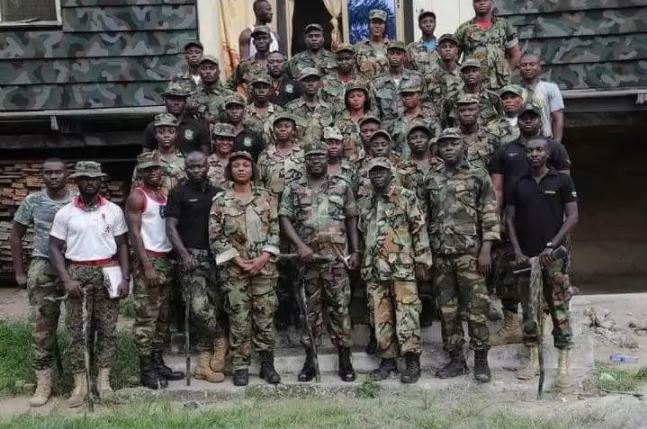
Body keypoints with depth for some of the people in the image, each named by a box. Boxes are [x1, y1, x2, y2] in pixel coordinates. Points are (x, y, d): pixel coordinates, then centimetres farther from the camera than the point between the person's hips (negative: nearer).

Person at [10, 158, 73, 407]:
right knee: (41, 324, -1)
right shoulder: (32, 201, 3)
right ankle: (43, 382, 7)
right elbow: (16, 236, 10)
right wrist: (19, 272, 6)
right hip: (42, 268, 1)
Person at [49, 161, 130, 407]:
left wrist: (125, 278, -2)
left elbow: (122, 245, 7)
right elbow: (55, 248, 2)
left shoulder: (114, 210, 4)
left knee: (107, 328, 4)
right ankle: (80, 383, 8)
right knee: (77, 329, 0)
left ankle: (103, 380, 14)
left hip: (108, 272, 1)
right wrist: (67, 280, -9)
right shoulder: (65, 213, 2)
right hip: (78, 273, -1)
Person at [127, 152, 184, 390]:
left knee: (163, 315, 11)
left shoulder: (165, 195, 15)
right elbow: (134, 233, -13)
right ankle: (146, 369, 1)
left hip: (166, 260, 8)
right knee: (146, 317, -4)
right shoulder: (137, 197, -7)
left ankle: (158, 362, 20)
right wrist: (147, 266, -18)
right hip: (148, 260, -8)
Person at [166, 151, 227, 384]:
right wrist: (184, 254, -15)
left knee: (216, 306, 1)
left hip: (216, 256, 4)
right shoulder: (179, 193, 3)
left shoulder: (218, 193, 15)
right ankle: (220, 341, 6)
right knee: (199, 306, -18)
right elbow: (171, 227, -3)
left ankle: (204, 362, 9)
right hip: (191, 256, -4)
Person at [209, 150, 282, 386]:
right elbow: (215, 237, -2)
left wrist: (264, 257, -10)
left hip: (264, 267, 1)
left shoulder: (265, 196, 5)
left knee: (265, 317, 5)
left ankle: (267, 364, 16)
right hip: (234, 269, -1)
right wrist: (237, 260, -10)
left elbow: (275, 230, 3)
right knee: (239, 319, 3)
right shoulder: (220, 200, 1)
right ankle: (241, 367, 12)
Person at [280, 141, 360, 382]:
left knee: (340, 306, 1)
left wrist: (355, 251, 4)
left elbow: (352, 219, 10)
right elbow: (285, 219, 0)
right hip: (308, 256, 1)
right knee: (310, 308, 6)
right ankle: (309, 360, 15)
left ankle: (345, 360, 9)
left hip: (337, 256, 0)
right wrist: (300, 245, -13)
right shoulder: (293, 189, 7)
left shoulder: (342, 186, 9)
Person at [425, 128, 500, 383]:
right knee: (447, 309, 8)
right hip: (440, 254, 4)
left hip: (469, 252, -4)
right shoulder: (431, 180, 11)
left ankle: (481, 360, 11)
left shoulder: (478, 176, 0)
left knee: (476, 307, 0)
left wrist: (486, 250, -11)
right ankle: (456, 360, 18)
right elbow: (426, 217, 13)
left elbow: (490, 216, -4)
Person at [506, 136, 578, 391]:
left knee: (559, 310, -2)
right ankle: (533, 359, 16)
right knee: (529, 310, 6)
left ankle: (564, 366, 1)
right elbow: (509, 219, 11)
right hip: (526, 256, 3)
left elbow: (572, 217, -2)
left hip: (554, 255, -3)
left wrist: (552, 246, -11)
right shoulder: (519, 185, 11)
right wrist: (517, 250, -1)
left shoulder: (562, 181, 3)